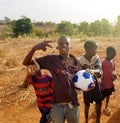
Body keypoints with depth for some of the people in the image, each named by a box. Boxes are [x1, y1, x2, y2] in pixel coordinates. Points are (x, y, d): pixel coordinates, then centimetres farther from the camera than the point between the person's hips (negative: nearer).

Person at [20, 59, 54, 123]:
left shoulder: (49, 78, -19)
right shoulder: (32, 77, -11)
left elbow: (54, 91, -12)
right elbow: (24, 86, -28)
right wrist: (28, 74, -40)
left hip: (49, 104, -4)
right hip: (40, 105, 4)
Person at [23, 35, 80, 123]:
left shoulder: (76, 62, -1)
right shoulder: (50, 59, -10)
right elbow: (26, 63, -12)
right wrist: (34, 48, -28)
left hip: (73, 105, 3)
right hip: (57, 106, -2)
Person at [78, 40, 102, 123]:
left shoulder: (97, 58, -9)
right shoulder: (80, 60, -16)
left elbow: (100, 71, -23)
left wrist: (92, 71, -44)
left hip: (96, 84, 3)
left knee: (99, 104, 11)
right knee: (87, 105, 13)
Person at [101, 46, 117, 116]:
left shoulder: (112, 61, -2)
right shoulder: (103, 63, -24)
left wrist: (114, 74, -9)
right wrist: (101, 85, -17)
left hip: (110, 83, 7)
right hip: (104, 84, -7)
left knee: (108, 95, 24)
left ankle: (106, 107, 47)